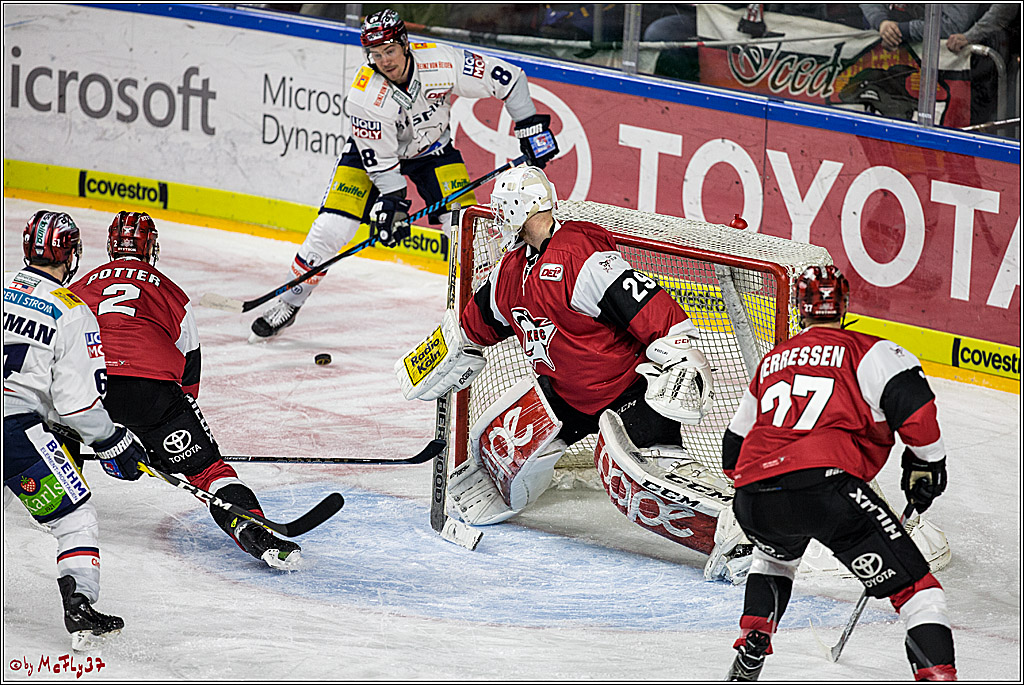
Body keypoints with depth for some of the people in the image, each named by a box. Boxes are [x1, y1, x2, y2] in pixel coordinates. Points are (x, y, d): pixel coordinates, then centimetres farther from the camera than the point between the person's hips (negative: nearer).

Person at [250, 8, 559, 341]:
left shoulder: (441, 63, -29)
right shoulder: (365, 97, -32)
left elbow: (507, 78, -19)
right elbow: (380, 162, -24)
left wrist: (531, 126, -19)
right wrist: (393, 205, -29)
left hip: (432, 148, 2)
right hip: (372, 149, -2)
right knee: (330, 228, -11)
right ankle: (288, 304, 6)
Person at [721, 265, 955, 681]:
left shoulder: (772, 362, 30)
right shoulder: (865, 351, 12)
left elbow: (734, 449, 37)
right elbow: (911, 400, -6)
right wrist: (926, 460, 9)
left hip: (753, 501, 5)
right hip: (826, 485, -5)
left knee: (774, 556, 40)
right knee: (915, 587, -1)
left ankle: (751, 651, 29)